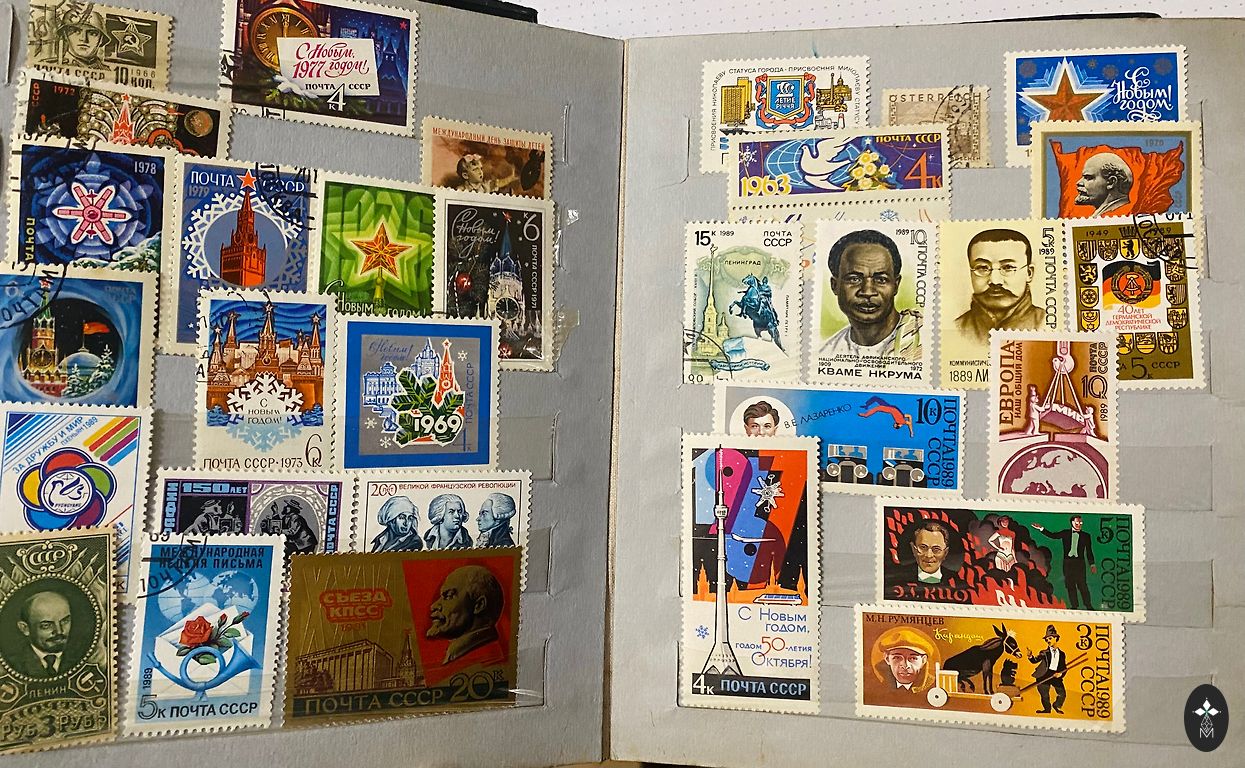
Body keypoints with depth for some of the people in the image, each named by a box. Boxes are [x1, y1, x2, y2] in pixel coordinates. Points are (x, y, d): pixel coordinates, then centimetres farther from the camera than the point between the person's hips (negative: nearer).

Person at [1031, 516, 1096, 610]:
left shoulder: (1085, 536, 9)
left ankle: (1088, 605, 1)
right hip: (1068, 562, 2)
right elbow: (1052, 535, 10)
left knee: (1082, 584, -7)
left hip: (1079, 562, -2)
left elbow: (1089, 551, 9)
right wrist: (1041, 528, 0)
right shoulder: (1065, 533, 12)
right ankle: (1074, 605, 9)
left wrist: (1092, 564, 3)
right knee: (1070, 584, 2)